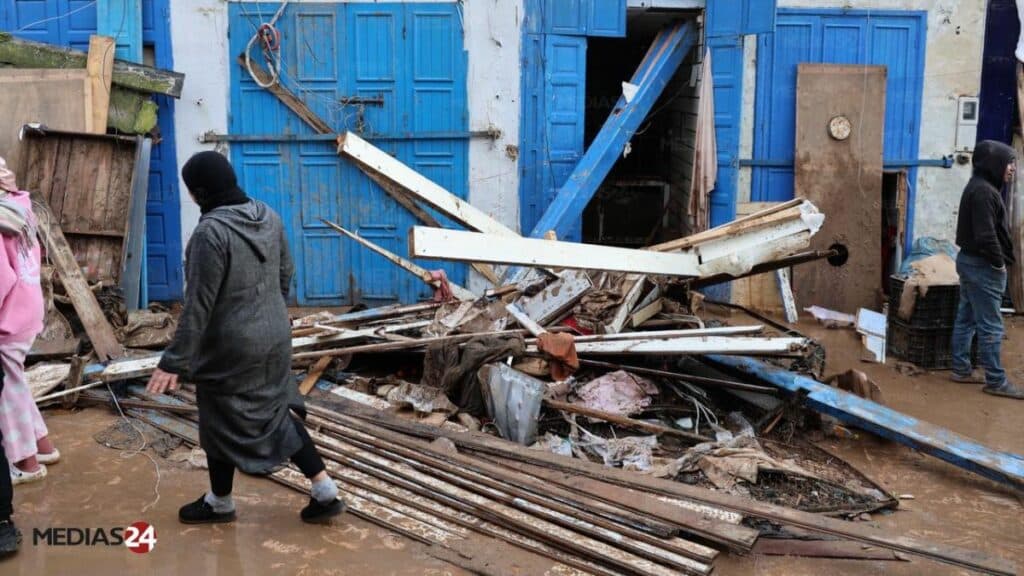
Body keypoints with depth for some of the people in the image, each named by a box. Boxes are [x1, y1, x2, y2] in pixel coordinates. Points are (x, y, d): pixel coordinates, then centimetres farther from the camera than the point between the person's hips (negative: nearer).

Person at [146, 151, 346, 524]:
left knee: (221, 420, 14)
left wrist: (175, 361, -15)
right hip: (275, 335, 7)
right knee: (275, 411, 19)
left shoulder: (211, 232, -22)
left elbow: (199, 305, -22)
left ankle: (220, 503, 34)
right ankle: (325, 491, 18)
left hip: (231, 345, -7)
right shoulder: (268, 216, 1)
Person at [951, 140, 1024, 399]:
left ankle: (962, 369, 22)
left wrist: (997, 260, 11)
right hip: (982, 265, -10)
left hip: (970, 260, 10)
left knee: (966, 319, 14)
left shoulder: (980, 187, 14)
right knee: (990, 326, -4)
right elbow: (986, 235, -24)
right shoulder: (984, 191, -19)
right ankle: (996, 381, 2)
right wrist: (999, 262, -13)